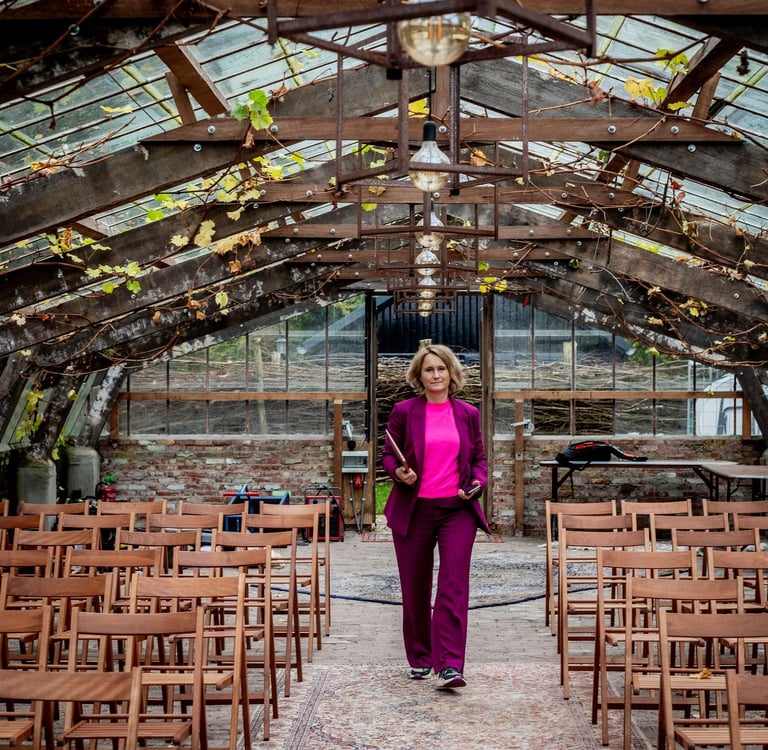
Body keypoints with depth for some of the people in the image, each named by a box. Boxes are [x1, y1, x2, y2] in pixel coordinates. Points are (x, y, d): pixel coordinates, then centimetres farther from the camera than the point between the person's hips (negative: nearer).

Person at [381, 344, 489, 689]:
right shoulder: (404, 411, 1)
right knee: (415, 589, 9)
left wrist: (478, 482, -5)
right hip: (413, 510, 0)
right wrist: (399, 472, -16)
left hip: (457, 509, 0)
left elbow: (479, 458, 14)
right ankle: (420, 658, 27)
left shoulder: (468, 414, 7)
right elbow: (387, 456, 5)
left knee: (454, 585, -11)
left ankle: (449, 667, -13)